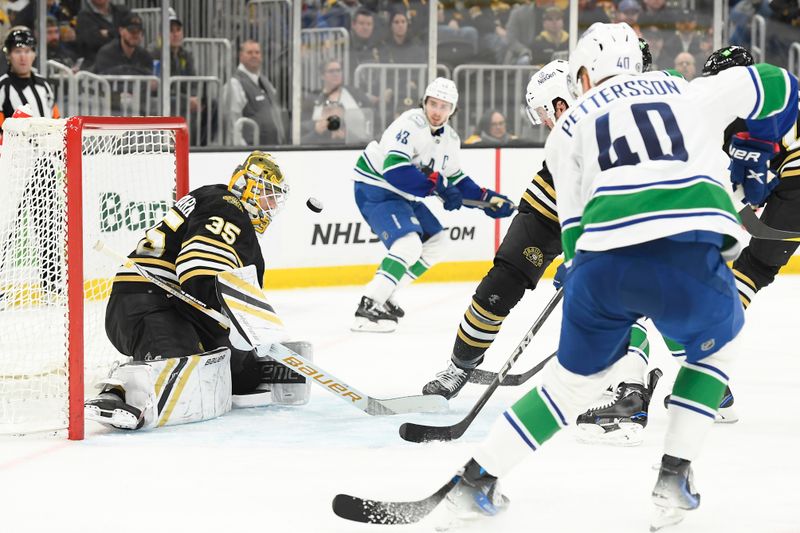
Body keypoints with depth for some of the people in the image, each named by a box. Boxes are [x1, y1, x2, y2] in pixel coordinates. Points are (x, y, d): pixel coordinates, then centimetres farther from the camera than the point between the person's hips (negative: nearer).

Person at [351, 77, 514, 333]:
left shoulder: (449, 139, 7)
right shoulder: (410, 125, -23)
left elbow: (455, 179, 17)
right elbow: (394, 169, -33)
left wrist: (487, 199, 7)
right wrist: (437, 186, -33)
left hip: (402, 195, 10)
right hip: (375, 190, -10)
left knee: (435, 240, 15)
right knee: (409, 244, -25)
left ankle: (384, 298, 15)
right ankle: (368, 309, -26)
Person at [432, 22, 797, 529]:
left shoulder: (570, 127, 23)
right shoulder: (688, 92, 25)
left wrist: (579, 274, 32)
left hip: (603, 259, 1)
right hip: (689, 255, -1)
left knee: (576, 376, 24)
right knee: (717, 345, 30)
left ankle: (477, 477, 23)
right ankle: (674, 477, 20)